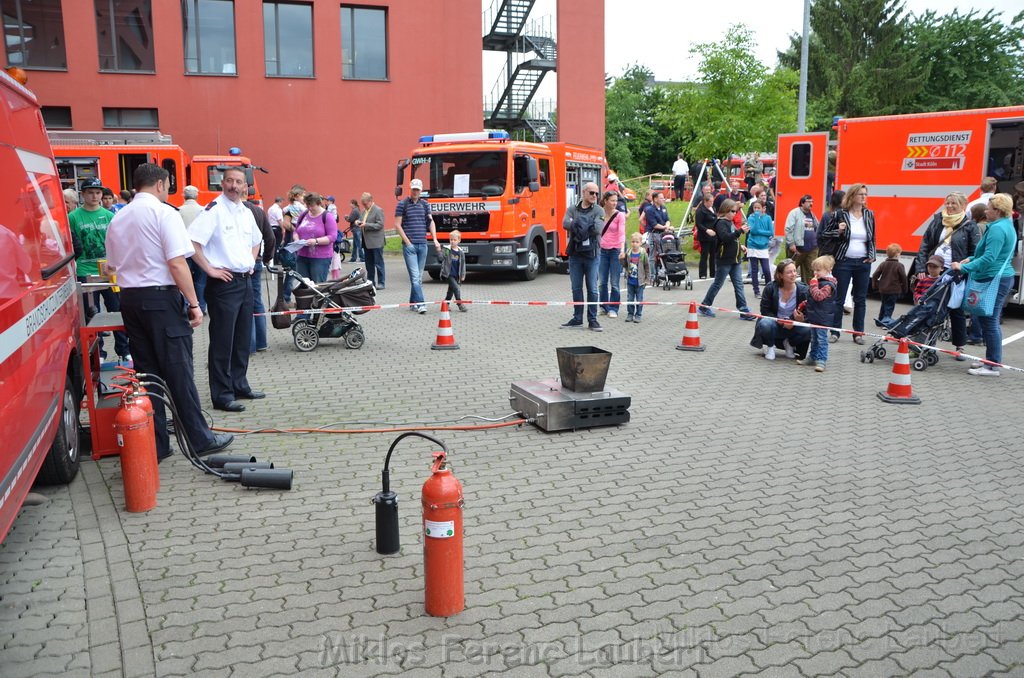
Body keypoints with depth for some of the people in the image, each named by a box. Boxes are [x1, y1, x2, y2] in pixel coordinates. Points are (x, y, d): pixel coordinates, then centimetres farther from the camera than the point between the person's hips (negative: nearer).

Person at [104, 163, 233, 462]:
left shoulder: (118, 219, 13)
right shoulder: (164, 213, -8)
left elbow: (113, 265, 15)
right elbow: (177, 263, -16)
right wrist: (193, 303, -13)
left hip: (129, 299, 7)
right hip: (161, 297, -7)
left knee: (146, 370, 9)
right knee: (179, 370, -1)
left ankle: (155, 445, 14)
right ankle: (199, 438, 8)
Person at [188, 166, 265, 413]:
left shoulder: (247, 213, 12)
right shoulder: (214, 211, -12)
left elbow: (256, 240, 30)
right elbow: (192, 241, -21)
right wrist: (210, 269, -19)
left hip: (245, 280, 8)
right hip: (224, 282, -8)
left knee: (242, 339, 15)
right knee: (222, 341, -3)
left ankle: (239, 385, 28)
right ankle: (222, 395, 4)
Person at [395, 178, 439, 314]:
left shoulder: (425, 204, 12)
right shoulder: (402, 204, -1)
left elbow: (431, 222, 13)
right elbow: (397, 224, -3)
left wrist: (435, 240, 2)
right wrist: (407, 241, -9)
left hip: (423, 245, 5)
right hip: (409, 245, -5)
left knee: (419, 277, 9)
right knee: (415, 276, -11)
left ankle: (413, 303, 18)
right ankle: (420, 304, -15)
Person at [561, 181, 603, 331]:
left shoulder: (598, 211, 1)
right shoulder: (572, 209, 8)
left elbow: (597, 229, -16)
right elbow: (565, 223, -10)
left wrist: (576, 224, -9)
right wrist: (587, 226, -13)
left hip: (591, 254, -2)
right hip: (575, 254, 2)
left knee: (592, 289, 1)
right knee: (576, 288, 8)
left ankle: (592, 319, 9)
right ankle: (577, 319, 17)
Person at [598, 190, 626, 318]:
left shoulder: (620, 215, -6)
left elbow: (622, 233, -16)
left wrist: (622, 248, -30)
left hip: (615, 251, -4)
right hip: (603, 250, 4)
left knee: (614, 283, -2)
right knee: (601, 282, 8)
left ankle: (613, 309, 8)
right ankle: (604, 307, 21)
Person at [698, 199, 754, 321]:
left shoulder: (730, 222, 15)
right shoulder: (721, 223, -12)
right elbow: (725, 238, -28)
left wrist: (739, 247, 14)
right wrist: (740, 231, -28)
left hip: (735, 259, 8)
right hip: (725, 260, -8)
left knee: (739, 285, 3)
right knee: (717, 284, 1)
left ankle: (744, 311, 3)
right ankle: (704, 307, 14)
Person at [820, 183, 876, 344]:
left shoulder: (869, 214, 8)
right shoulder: (840, 214, -3)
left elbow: (872, 238, 18)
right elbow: (824, 234, 2)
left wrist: (872, 255, 4)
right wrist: (838, 231, -17)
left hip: (863, 263, 4)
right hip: (843, 262, -3)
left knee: (861, 300, 6)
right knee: (839, 299, -1)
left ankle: (858, 333, 13)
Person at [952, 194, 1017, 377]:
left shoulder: (997, 229, -17)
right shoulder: (1007, 226, 17)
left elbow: (989, 258, -24)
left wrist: (964, 267, -20)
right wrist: (971, 259, 16)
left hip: (994, 280, -11)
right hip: (1002, 278, 11)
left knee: (989, 322, -7)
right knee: (990, 321, 16)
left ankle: (993, 366, -3)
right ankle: (991, 360, 23)